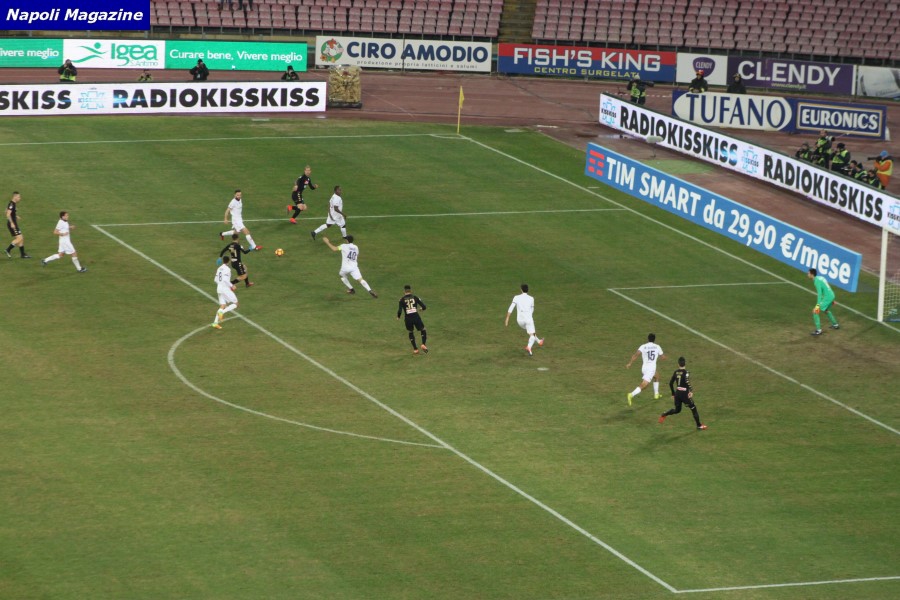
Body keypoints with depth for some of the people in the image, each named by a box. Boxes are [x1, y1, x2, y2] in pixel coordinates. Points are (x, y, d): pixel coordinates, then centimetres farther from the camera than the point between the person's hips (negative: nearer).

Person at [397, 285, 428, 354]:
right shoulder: (415, 298, 3)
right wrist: (421, 308, 26)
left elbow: (400, 310, -10)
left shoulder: (402, 299, -1)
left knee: (410, 332, 21)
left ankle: (415, 349, 19)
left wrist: (398, 317, 10)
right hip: (416, 317, 0)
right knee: (423, 330, 18)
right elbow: (424, 307, 2)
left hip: (408, 318, 0)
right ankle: (423, 344, -3)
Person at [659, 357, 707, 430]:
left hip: (677, 393, 6)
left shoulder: (676, 372, 5)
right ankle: (699, 425, 14)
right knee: (693, 408, 9)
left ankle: (664, 414, 7)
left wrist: (673, 394, 20)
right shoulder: (686, 372, -12)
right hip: (685, 393, -6)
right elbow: (687, 382, -29)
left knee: (677, 410, 24)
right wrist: (691, 391, -28)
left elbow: (670, 383, 10)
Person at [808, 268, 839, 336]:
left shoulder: (817, 281, -17)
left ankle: (818, 330, -4)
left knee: (815, 312, -5)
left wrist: (818, 305, -25)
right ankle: (835, 325, 45)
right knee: (826, 310, 34)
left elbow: (819, 293, -23)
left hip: (827, 298, -10)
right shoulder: (820, 278, 13)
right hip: (832, 295, 10)